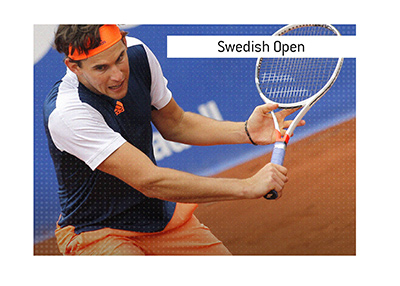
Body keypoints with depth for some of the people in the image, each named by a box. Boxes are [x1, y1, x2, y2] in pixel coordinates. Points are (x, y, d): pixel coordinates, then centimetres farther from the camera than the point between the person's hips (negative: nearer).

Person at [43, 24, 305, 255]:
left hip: (162, 215, 7)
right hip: (97, 233, -7)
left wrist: (246, 132, -9)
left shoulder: (137, 54, -10)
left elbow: (175, 124, 7)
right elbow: (150, 181, -35)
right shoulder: (65, 113, -32)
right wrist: (248, 187, -36)